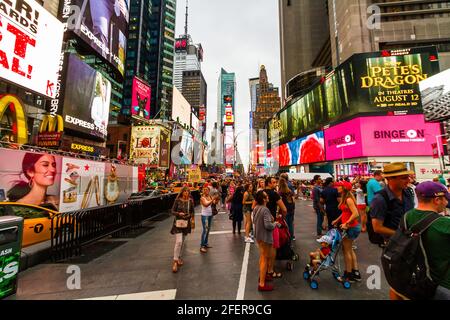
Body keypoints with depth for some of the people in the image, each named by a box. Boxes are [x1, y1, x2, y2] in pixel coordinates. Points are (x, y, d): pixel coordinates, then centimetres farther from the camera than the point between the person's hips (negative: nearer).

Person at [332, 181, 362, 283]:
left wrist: (346, 223, -24)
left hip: (351, 227, -9)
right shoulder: (344, 198, 8)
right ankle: (355, 272, 31)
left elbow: (356, 214, -27)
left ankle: (348, 275, 19)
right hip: (350, 227, 9)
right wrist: (337, 220, 13)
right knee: (349, 249, 20)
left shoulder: (348, 199, -20)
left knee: (346, 250, 5)